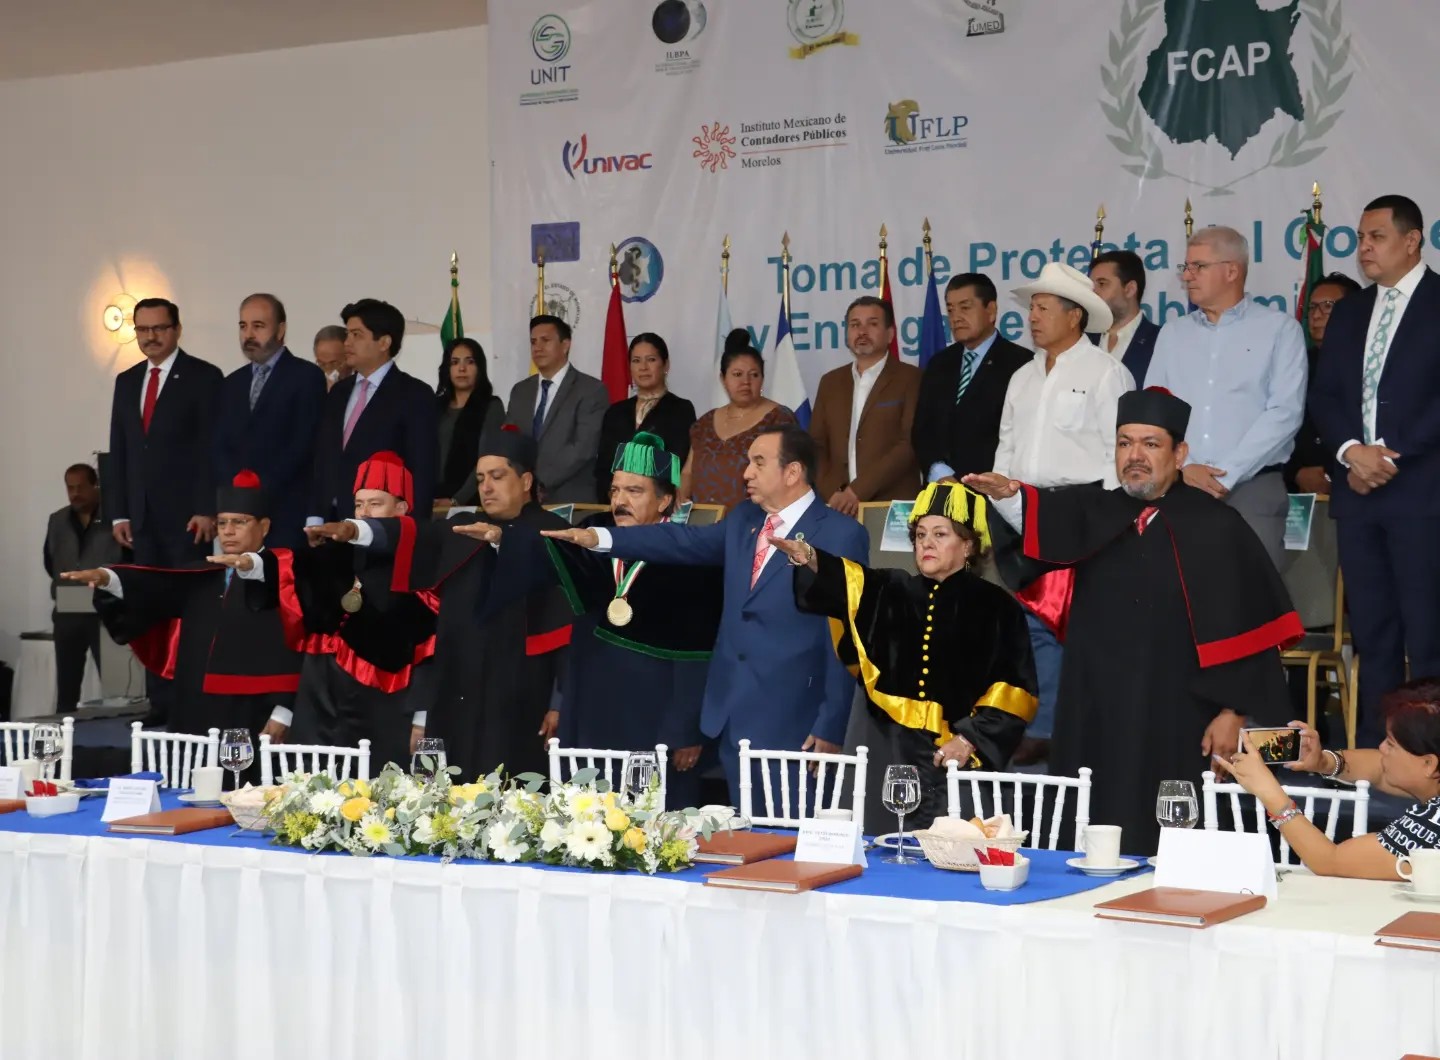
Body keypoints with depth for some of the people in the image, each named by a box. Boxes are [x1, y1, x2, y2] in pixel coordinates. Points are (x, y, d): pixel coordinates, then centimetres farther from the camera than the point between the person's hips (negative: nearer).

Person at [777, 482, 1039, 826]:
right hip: (892, 755, 3)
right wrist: (807, 556, -27)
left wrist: (972, 737, -10)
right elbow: (845, 583, -7)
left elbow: (1016, 691, -1)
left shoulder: (995, 608, 3)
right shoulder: (891, 593, 12)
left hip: (957, 757, -3)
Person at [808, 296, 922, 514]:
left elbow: (911, 444, -10)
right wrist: (833, 493, -7)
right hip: (838, 507, 4)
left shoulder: (911, 379, 0)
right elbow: (817, 446, 11)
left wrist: (857, 490, -16)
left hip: (894, 506, -4)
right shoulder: (831, 382, 15)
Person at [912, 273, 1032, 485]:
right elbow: (922, 429, 12)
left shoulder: (1020, 364, -2)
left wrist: (968, 481, -13)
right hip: (939, 489, 4)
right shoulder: (939, 364, 16)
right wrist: (939, 472, -6)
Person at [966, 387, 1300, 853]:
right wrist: (1008, 494, -31)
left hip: (1176, 731, -3)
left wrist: (1234, 713, -9)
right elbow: (1045, 518, -9)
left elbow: (1246, 624, -4)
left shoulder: (1216, 528, 0)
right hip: (1093, 725, 4)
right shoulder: (1090, 516, 11)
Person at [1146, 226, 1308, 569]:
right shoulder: (1172, 334, 15)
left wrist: (1226, 474, -12)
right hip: (1179, 489, 3)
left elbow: (1284, 412, -7)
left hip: (1252, 489, -3)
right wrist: (1181, 468, -8)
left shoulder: (1280, 329, 3)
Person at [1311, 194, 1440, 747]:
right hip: (1357, 489, 6)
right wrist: (1350, 451, -7)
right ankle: (1373, 742, 12)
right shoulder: (1349, 312, 17)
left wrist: (1391, 453, -13)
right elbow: (1324, 395, 11)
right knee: (1371, 629, 8)